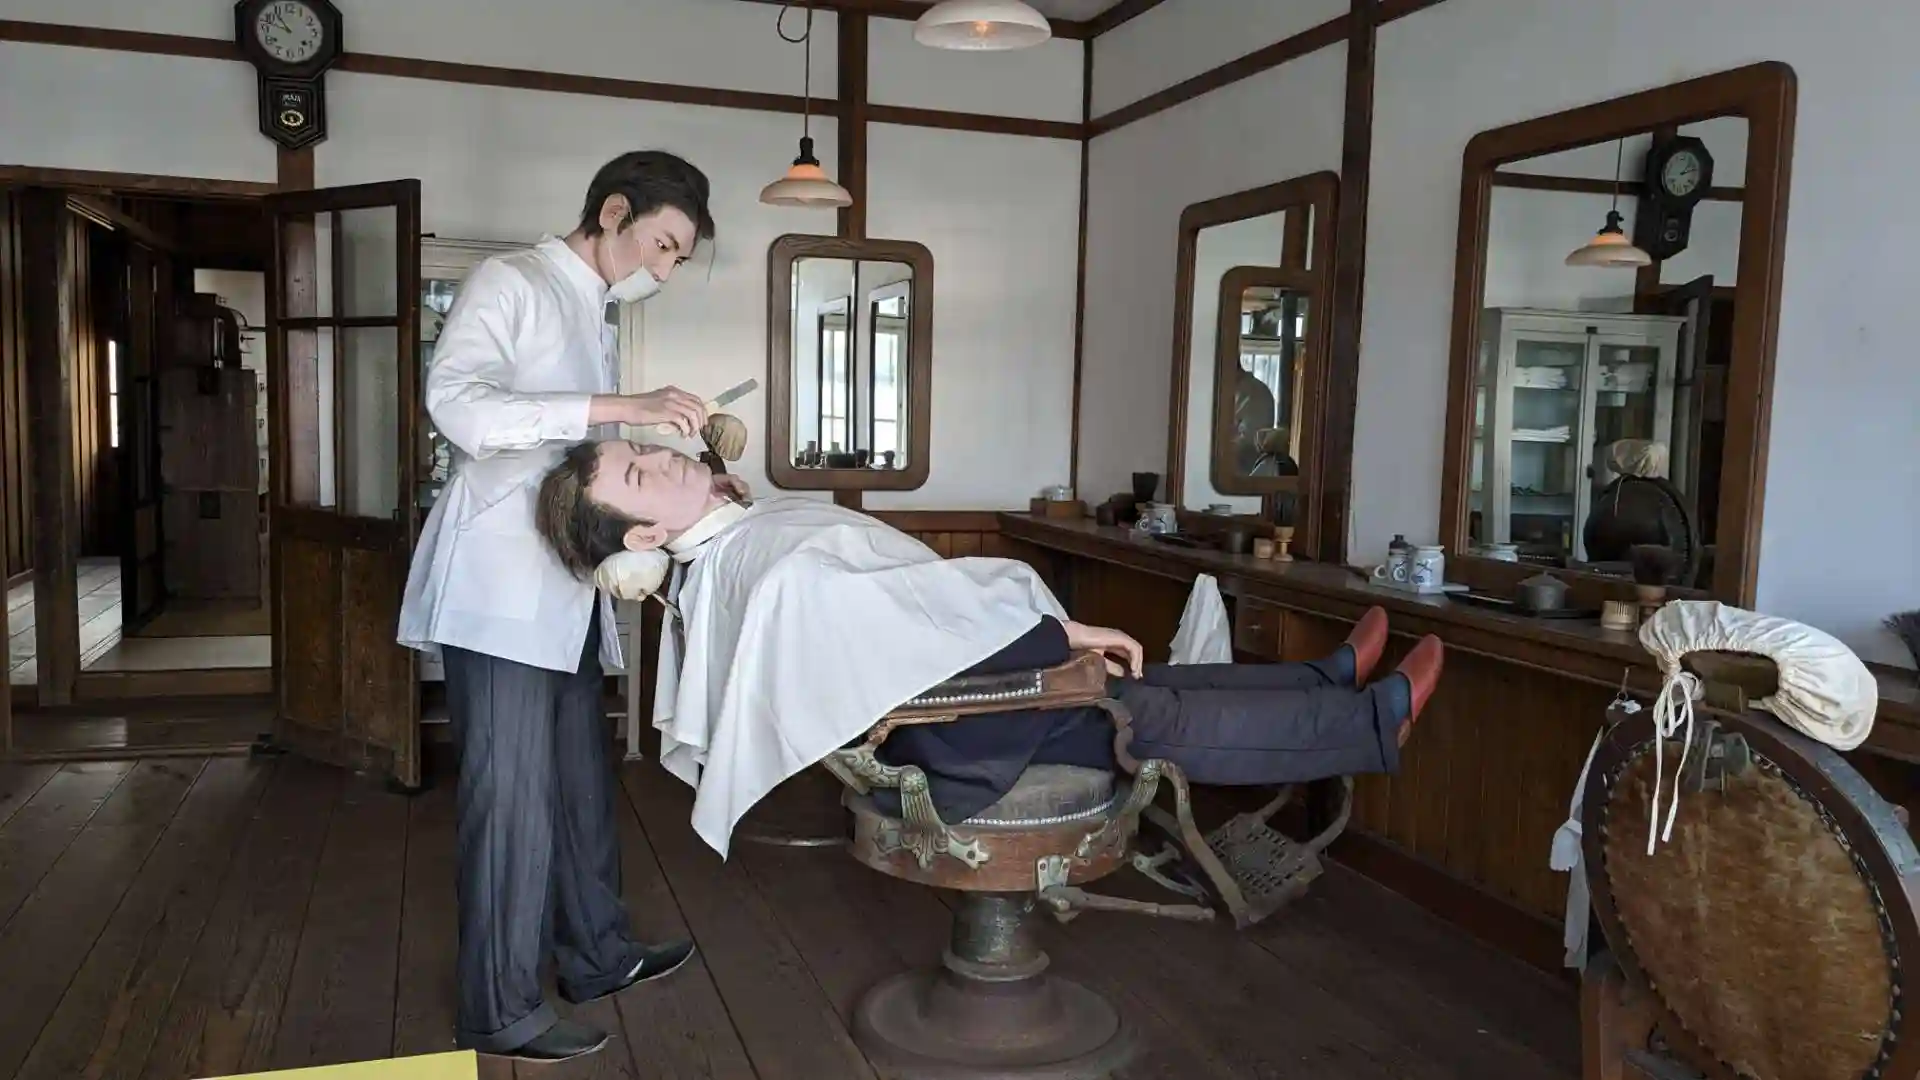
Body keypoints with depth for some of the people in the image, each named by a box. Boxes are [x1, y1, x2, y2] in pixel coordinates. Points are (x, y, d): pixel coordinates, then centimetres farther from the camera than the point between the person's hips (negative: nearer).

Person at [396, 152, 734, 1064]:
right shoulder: (509, 283, -5)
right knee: (513, 794, -2)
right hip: (500, 589, -9)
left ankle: (596, 954, 31)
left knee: (580, 780, 16)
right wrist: (624, 406, -25)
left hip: (565, 590, 9)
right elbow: (460, 406, -23)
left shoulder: (596, 322, 20)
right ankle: (499, 1011, 11)